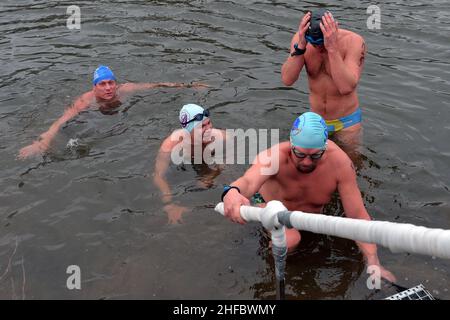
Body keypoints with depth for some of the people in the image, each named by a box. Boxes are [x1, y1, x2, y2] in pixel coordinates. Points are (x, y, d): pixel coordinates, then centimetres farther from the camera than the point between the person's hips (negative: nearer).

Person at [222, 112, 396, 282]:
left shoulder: (340, 163, -32)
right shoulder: (275, 156, -39)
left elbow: (358, 215, -31)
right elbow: (248, 181, -59)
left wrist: (373, 261, -42)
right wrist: (232, 192, -83)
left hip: (311, 217, 4)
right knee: (289, 240, -27)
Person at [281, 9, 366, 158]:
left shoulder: (354, 42, -25)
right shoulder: (301, 38, -15)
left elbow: (346, 87, -37)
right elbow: (287, 80, -25)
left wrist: (332, 48, -43)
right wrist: (300, 46, -37)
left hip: (346, 122, -3)